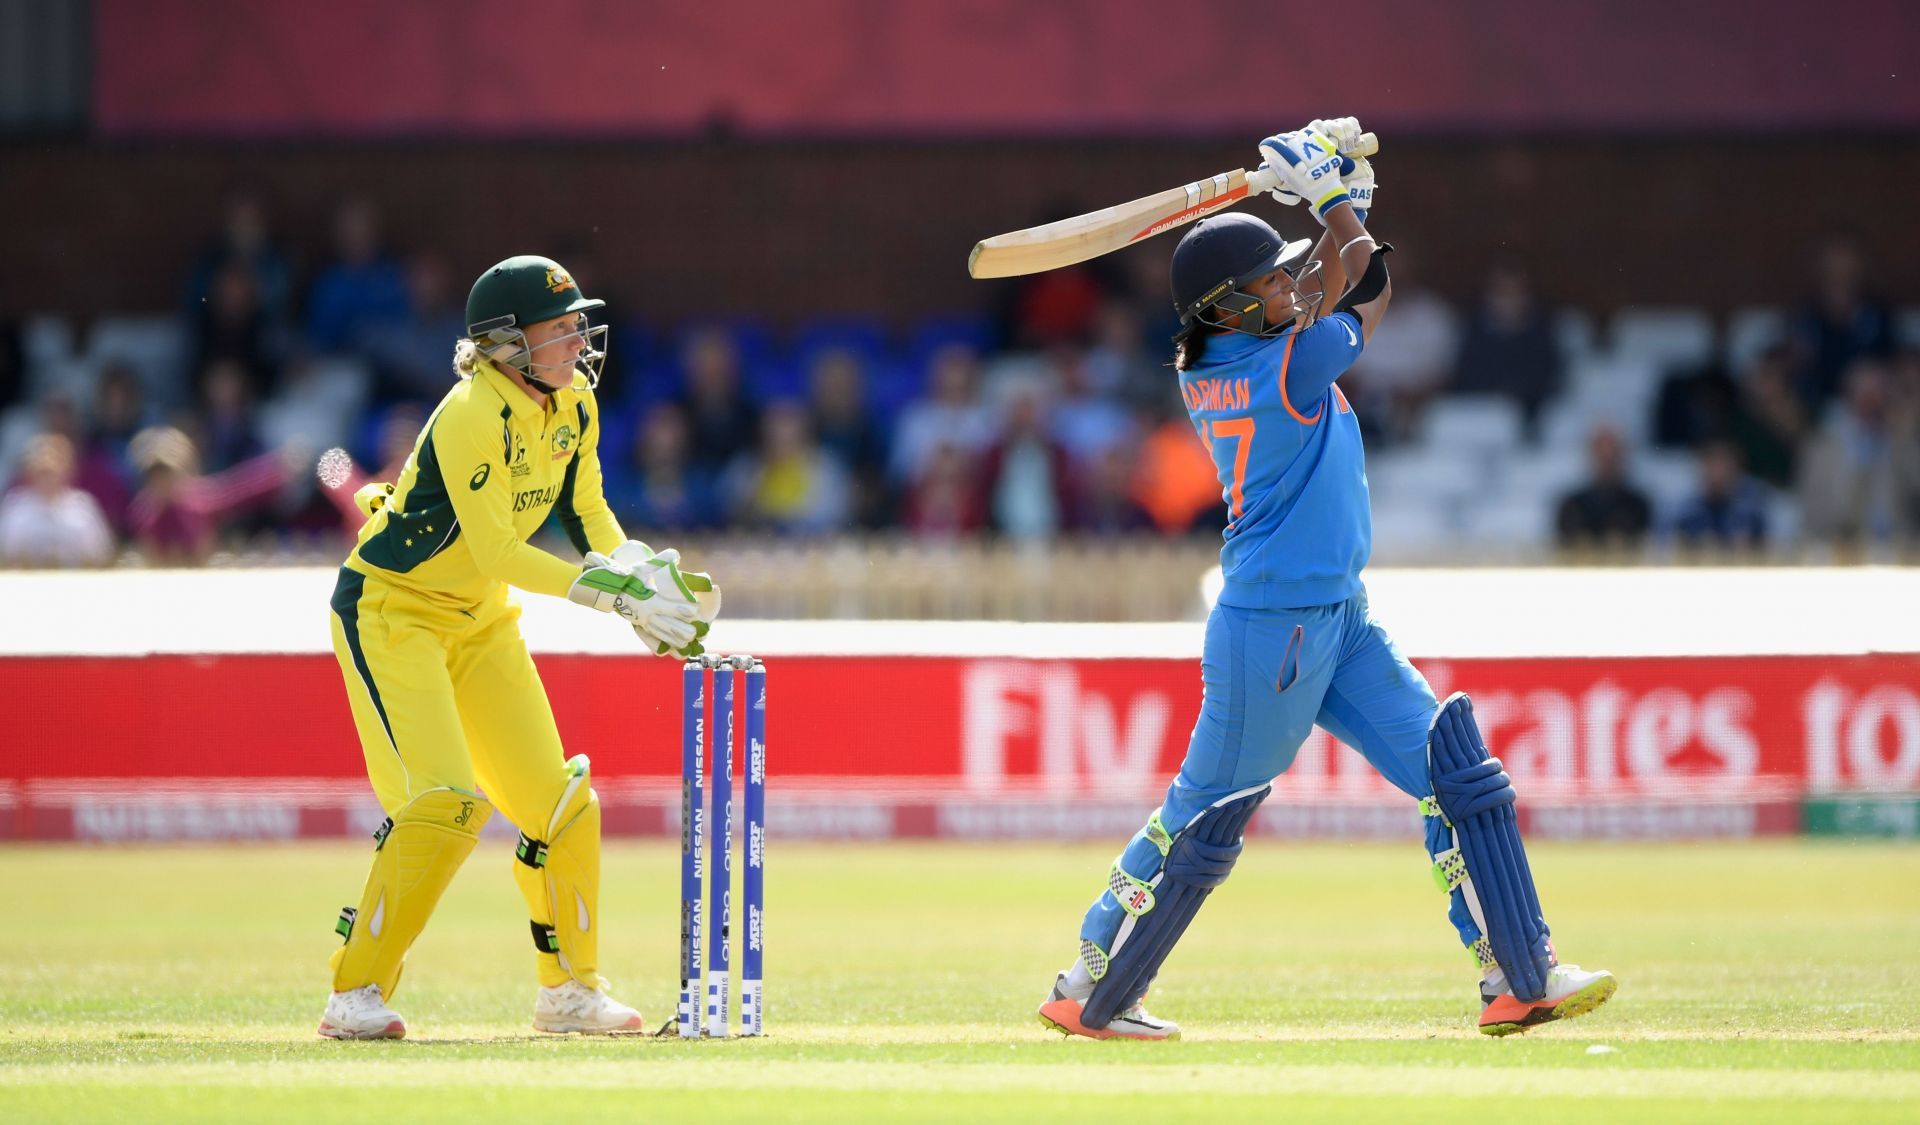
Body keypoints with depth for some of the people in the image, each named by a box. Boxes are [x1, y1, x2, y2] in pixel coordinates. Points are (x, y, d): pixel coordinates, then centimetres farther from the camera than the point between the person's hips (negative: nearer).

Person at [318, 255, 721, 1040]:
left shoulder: (573, 407, -2)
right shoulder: (473, 417, -27)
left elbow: (587, 514, 9)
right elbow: (500, 554, -30)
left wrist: (646, 579, -10)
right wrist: (617, 593, -32)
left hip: (481, 621, 8)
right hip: (390, 612, -8)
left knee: (559, 800, 6)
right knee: (444, 801, -20)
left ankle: (571, 989, 22)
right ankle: (355, 995, -12)